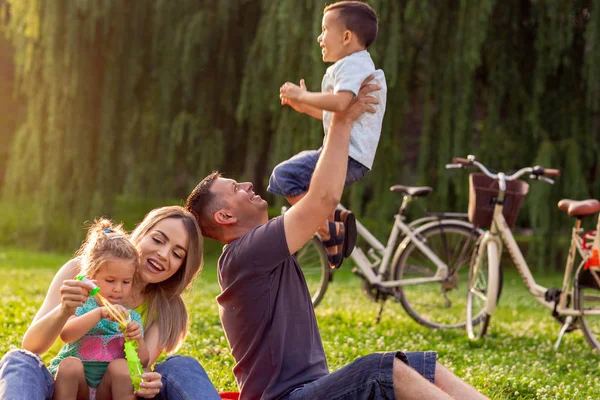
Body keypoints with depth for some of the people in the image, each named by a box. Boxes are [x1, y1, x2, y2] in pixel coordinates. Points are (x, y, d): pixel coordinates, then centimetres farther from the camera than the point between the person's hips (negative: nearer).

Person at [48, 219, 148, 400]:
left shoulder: (132, 317, 9)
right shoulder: (81, 305, 1)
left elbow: (142, 363, 5)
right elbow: (65, 334, -21)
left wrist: (138, 341, -16)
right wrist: (100, 313, -31)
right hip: (74, 384, -2)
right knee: (70, 364, -31)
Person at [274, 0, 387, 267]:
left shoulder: (352, 66, -12)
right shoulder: (358, 65, 23)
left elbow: (341, 103, -32)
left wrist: (302, 95, -19)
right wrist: (303, 104, 19)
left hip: (348, 155, -11)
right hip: (351, 157, 11)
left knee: (285, 175, -21)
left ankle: (329, 230, -19)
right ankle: (334, 217, 20)